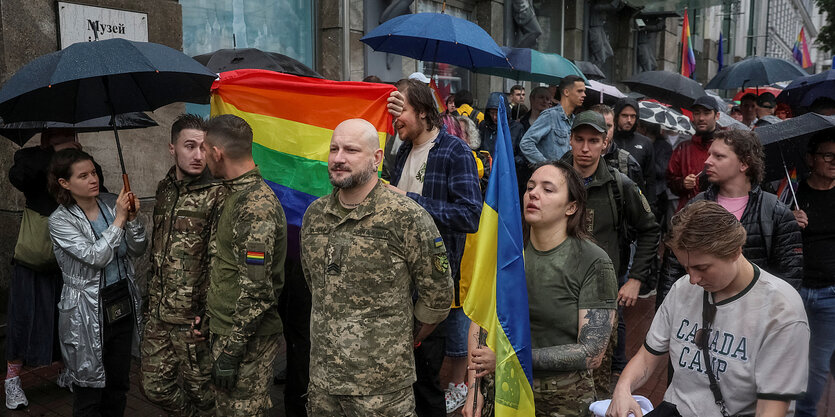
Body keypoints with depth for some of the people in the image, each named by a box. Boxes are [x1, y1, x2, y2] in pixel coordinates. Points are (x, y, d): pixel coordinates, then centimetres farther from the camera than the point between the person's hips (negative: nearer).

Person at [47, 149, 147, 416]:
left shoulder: (111, 204, 0)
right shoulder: (60, 221, -11)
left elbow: (137, 250, 0)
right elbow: (96, 257, -22)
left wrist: (132, 219, -16)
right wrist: (119, 220, -21)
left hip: (123, 303, 5)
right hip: (88, 312, -4)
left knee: (119, 383, 17)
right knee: (90, 386, 8)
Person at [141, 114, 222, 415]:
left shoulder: (217, 195, -12)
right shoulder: (165, 189, 10)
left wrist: (207, 316, -19)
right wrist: (149, 300, 18)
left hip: (193, 319, -6)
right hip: (157, 316, 7)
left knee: (201, 390, 7)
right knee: (155, 387, 15)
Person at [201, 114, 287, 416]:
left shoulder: (256, 206, -22)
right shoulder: (234, 195, 11)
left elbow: (257, 289, -25)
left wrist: (231, 350, -21)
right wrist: (209, 316, 20)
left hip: (247, 340, -10)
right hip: (225, 331, 10)